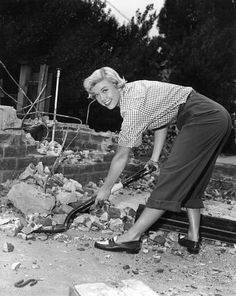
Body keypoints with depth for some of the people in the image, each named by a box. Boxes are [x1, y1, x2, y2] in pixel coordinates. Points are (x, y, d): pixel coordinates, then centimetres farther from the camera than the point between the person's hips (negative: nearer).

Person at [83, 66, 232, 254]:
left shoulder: (132, 102, -17)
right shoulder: (133, 90, 11)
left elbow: (122, 156, -13)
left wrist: (106, 188, -1)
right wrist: (155, 157, 19)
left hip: (203, 119, -11)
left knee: (173, 177, -12)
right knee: (190, 180, 15)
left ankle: (131, 238, -9)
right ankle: (193, 238, 18)